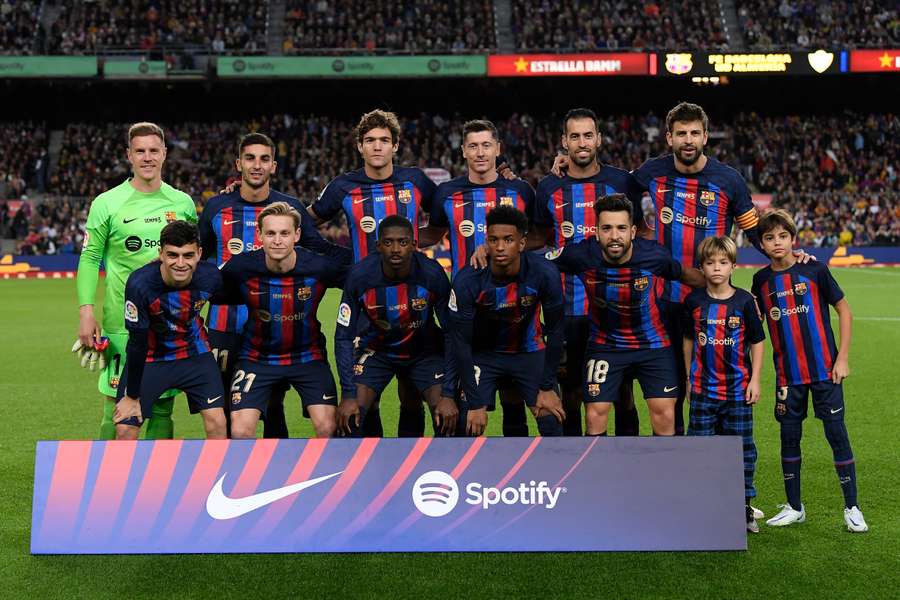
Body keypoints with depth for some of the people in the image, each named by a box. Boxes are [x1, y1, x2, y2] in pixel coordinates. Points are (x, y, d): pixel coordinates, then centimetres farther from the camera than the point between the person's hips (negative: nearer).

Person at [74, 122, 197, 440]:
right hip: (122, 324, -3)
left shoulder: (183, 203, 8)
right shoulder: (107, 203, -1)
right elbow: (89, 258, 1)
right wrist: (86, 312, -7)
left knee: (162, 409, 8)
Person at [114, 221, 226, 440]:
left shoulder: (211, 276, -22)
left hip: (194, 352, 2)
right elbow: (137, 344, -19)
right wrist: (132, 396, -11)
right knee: (125, 430, -7)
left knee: (217, 422, -9)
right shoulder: (139, 284, -29)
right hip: (150, 356, -2)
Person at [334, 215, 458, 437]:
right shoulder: (359, 276, -24)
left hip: (425, 351, 0)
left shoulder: (433, 275, -26)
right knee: (350, 414, -16)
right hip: (376, 350, 1)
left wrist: (448, 395, -23)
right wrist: (348, 395, -23)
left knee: (448, 416, -17)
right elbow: (344, 338, -16)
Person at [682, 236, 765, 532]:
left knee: (742, 447, 6)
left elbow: (756, 342, 2)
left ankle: (744, 505, 18)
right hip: (703, 389, 1)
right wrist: (689, 377, 9)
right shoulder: (694, 301, 0)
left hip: (738, 389, -1)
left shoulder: (744, 301, -3)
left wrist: (755, 380, -2)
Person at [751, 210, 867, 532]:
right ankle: (794, 507, 21)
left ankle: (852, 507, 12)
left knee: (837, 433, -1)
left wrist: (843, 358, -5)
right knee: (789, 437, 7)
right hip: (787, 374, 3)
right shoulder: (762, 280, 2)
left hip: (825, 369, -3)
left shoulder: (815, 270, -6)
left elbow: (844, 311, -1)